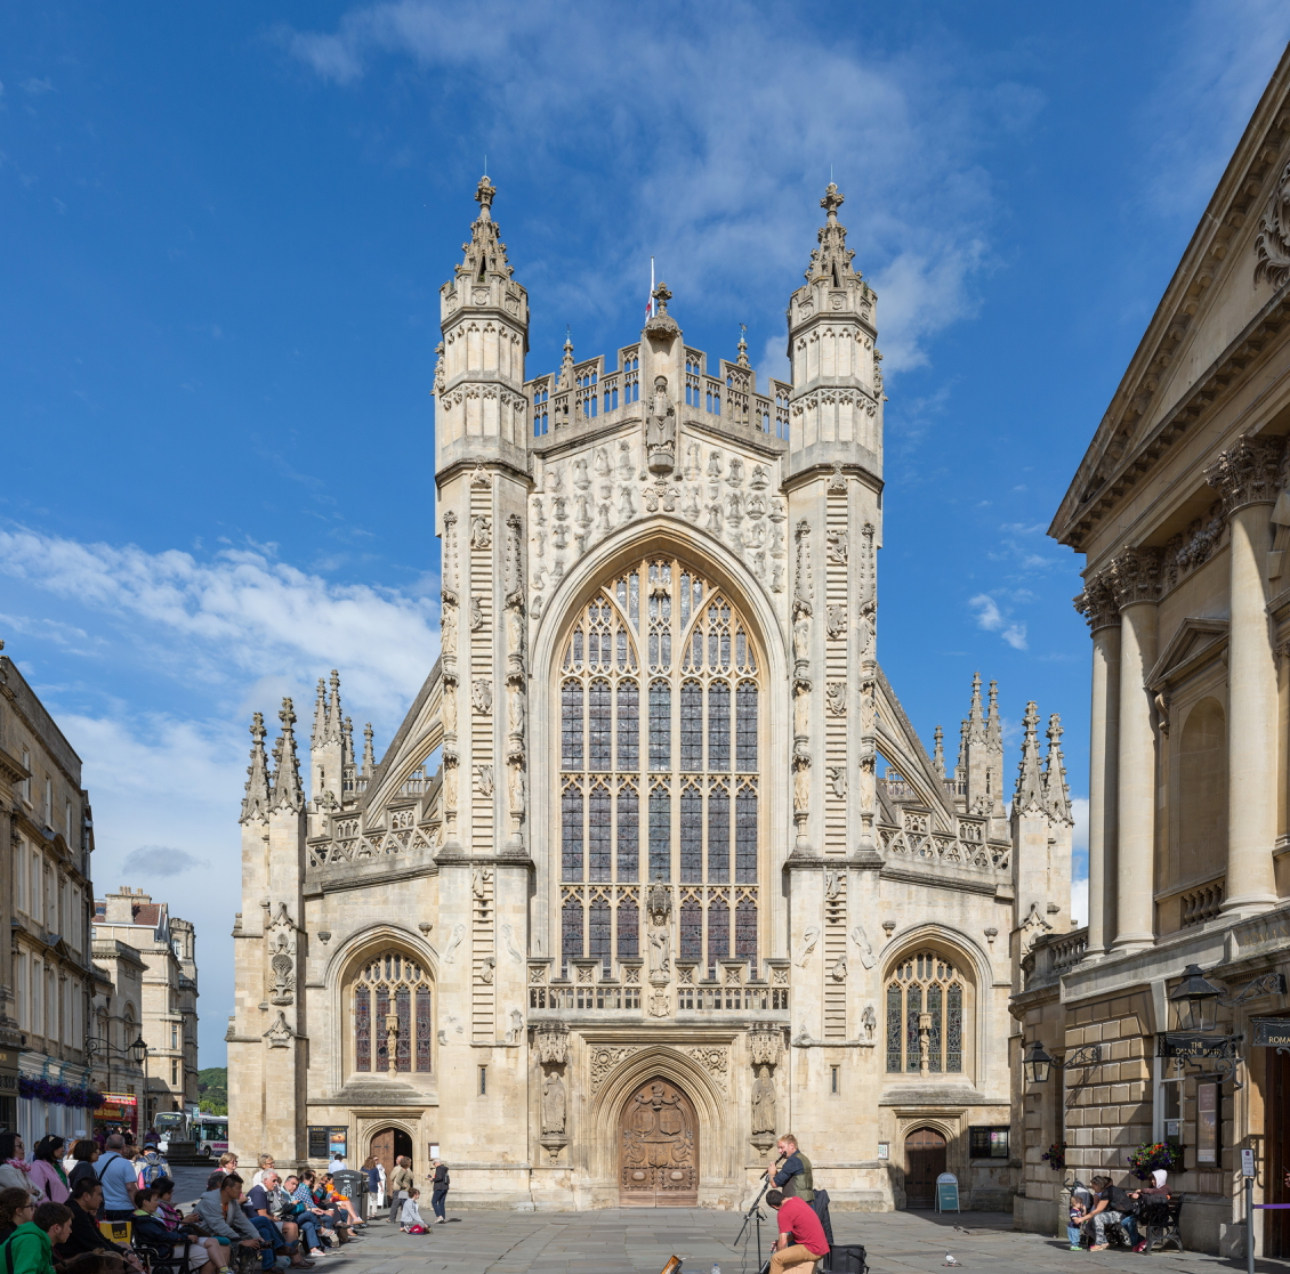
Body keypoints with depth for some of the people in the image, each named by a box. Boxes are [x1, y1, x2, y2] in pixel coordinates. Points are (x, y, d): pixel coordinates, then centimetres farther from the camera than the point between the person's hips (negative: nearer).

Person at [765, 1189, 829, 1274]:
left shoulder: (783, 1213, -17)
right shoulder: (797, 1200, 10)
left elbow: (783, 1242, -16)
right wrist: (779, 1242, 14)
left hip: (812, 1250, -10)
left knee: (776, 1258, -12)